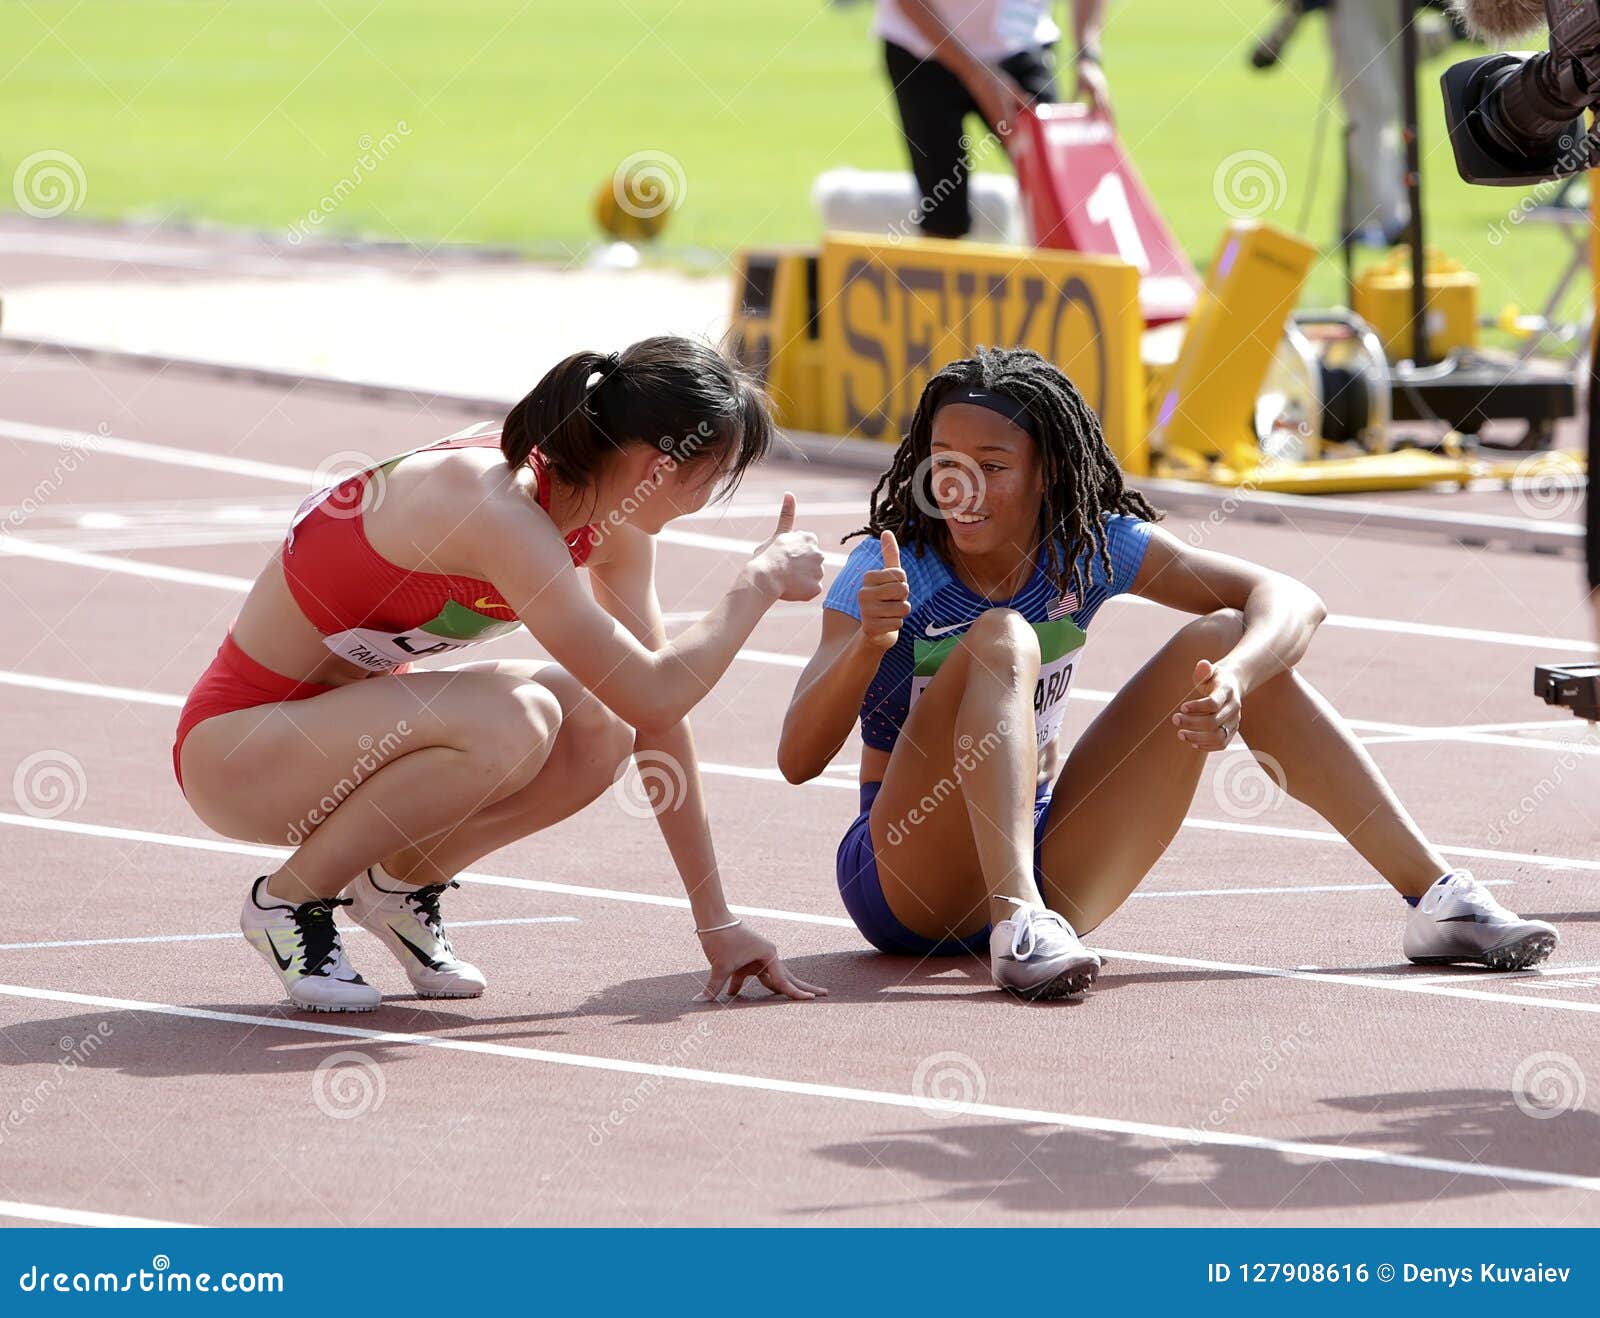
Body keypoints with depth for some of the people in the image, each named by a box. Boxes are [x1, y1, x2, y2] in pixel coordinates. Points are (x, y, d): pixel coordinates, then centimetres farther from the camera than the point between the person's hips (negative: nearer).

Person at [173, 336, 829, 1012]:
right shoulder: (501, 514, -31)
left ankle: (401, 880, 9)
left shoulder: (610, 524, -4)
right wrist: (760, 582, -17)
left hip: (349, 719, 8)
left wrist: (715, 922, -1)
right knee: (512, 724, -32)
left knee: (599, 728, -13)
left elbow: (655, 712, 0)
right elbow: (654, 697, -31)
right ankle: (288, 899, -11)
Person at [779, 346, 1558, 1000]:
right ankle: (1018, 926, -47)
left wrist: (1235, 678, -30)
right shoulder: (890, 568, -15)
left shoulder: (1090, 548, -4)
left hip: (1047, 863, 5)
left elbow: (1292, 602, -8)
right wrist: (866, 645, -43)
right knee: (1000, 638, -29)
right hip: (912, 881, -5)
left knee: (1222, 640, -7)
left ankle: (1435, 897, -8)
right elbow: (798, 760, -25)